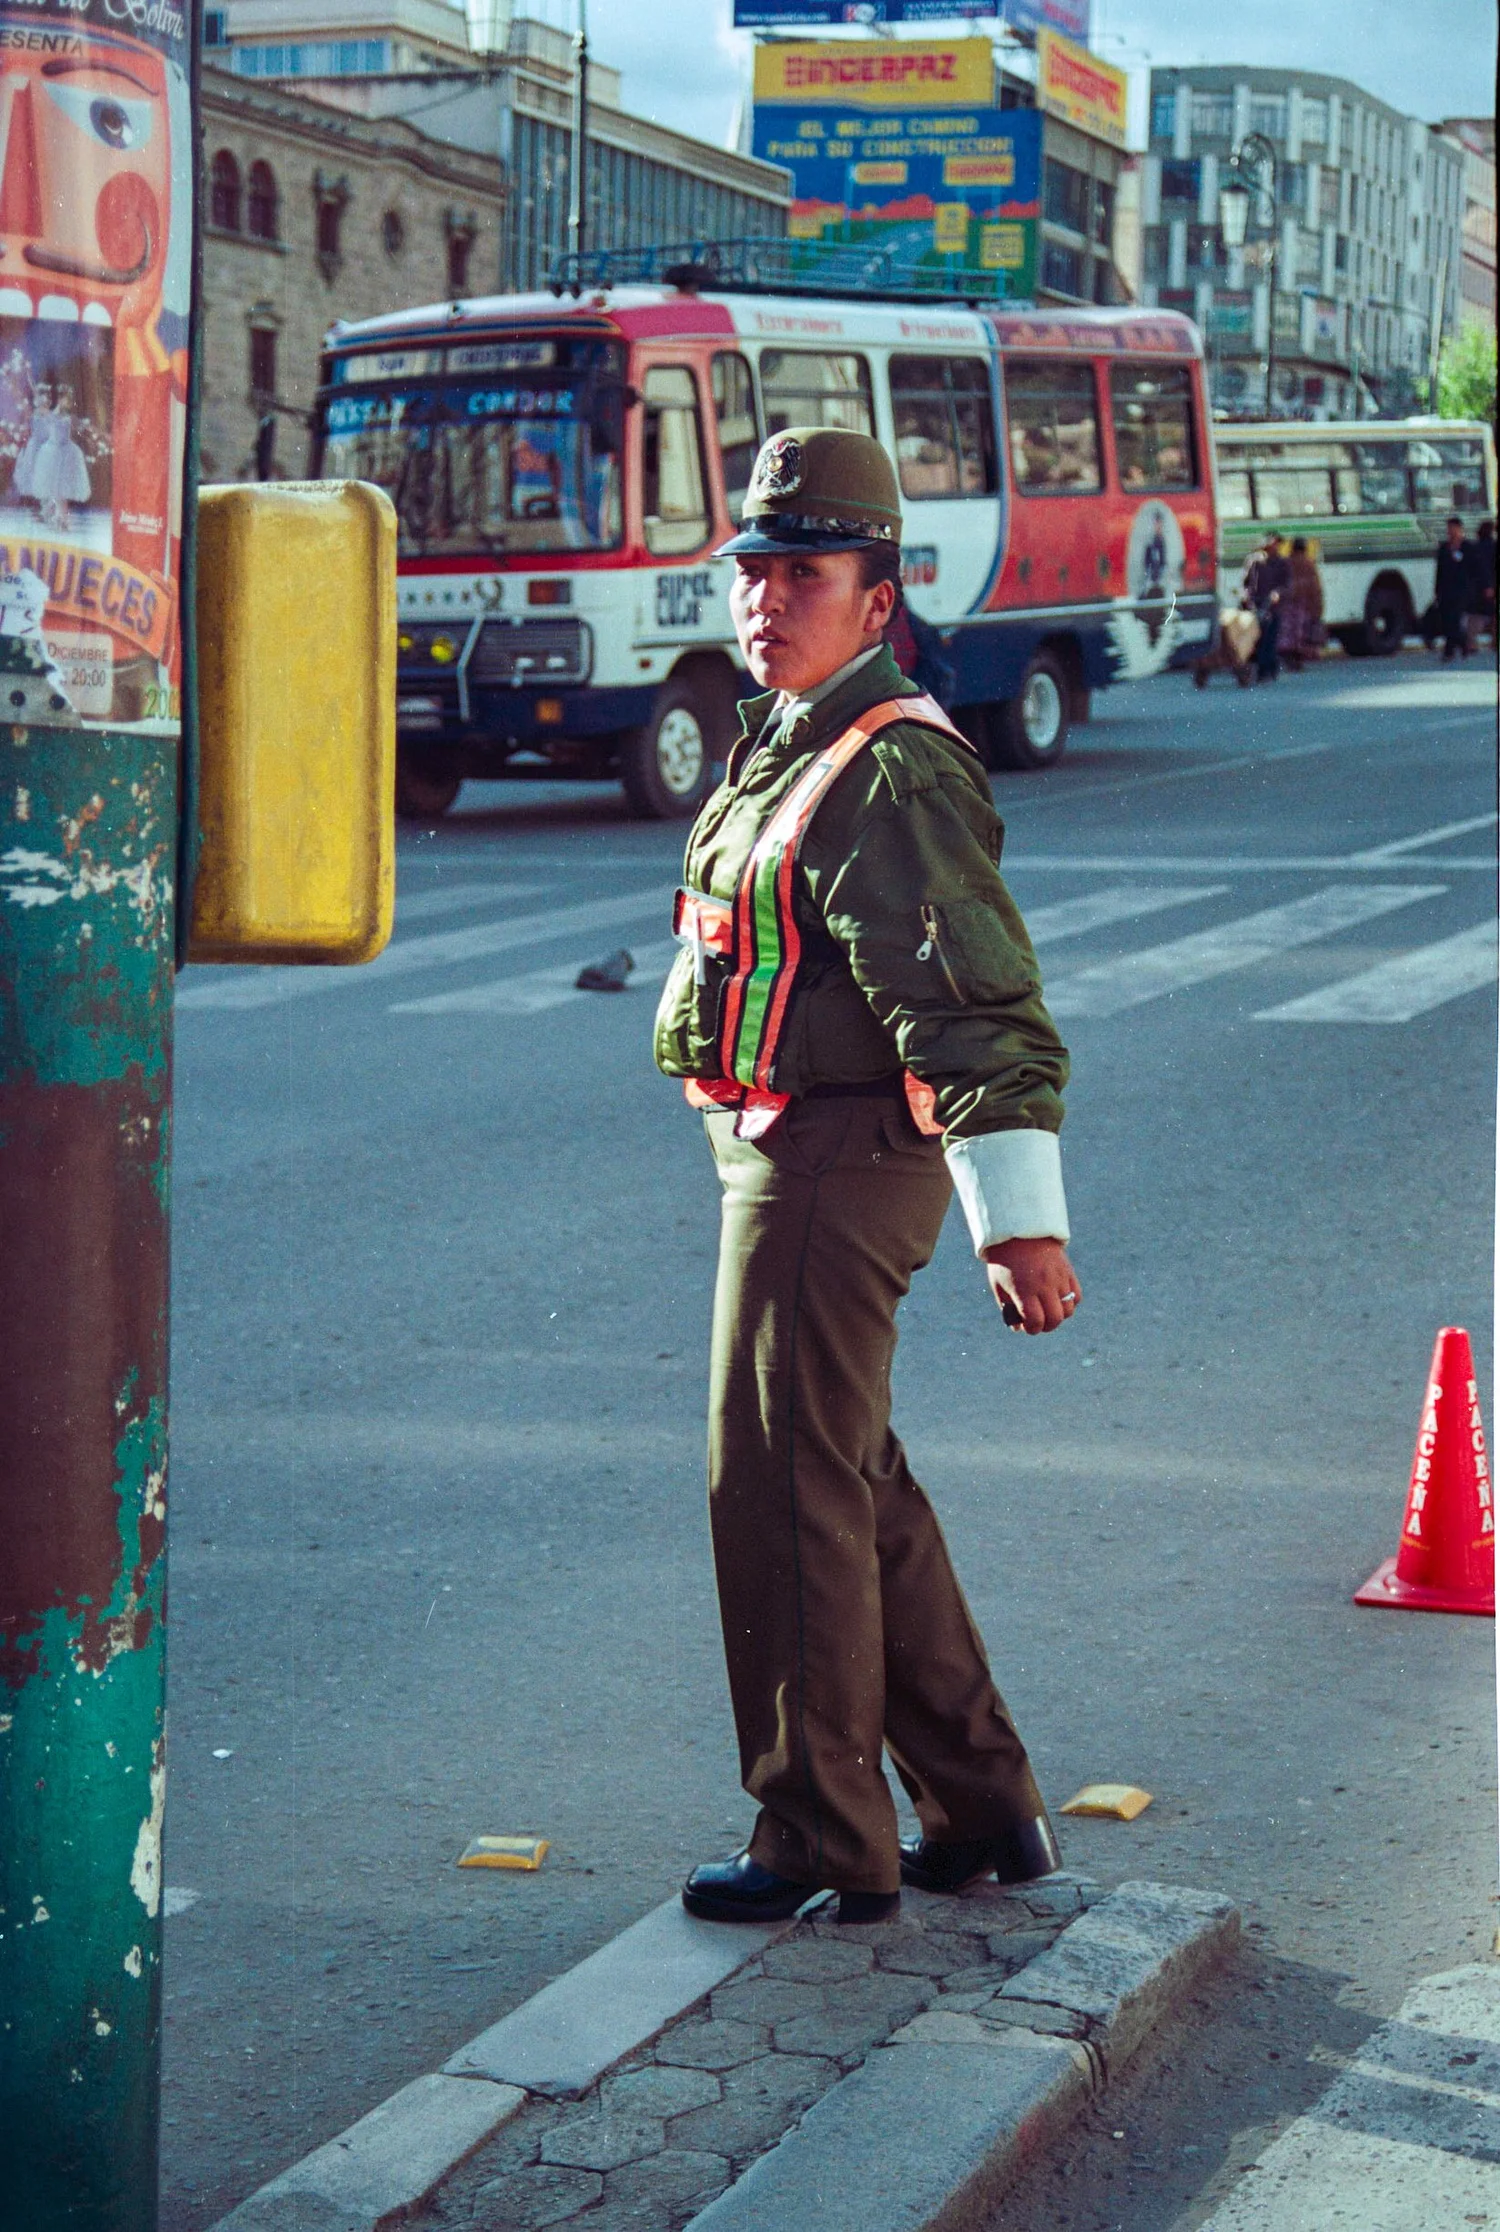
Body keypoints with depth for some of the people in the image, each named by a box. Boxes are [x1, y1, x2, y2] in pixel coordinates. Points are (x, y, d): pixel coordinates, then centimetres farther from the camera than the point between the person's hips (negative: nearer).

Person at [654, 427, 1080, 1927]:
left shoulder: (897, 774, -17)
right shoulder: (781, 748, 15)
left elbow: (979, 1009, -25)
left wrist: (1020, 1220, -32)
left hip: (833, 1166, -11)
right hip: (782, 1158, 11)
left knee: (780, 1491, -4)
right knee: (854, 1487, 17)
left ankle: (822, 1846, 8)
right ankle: (981, 1807, 27)